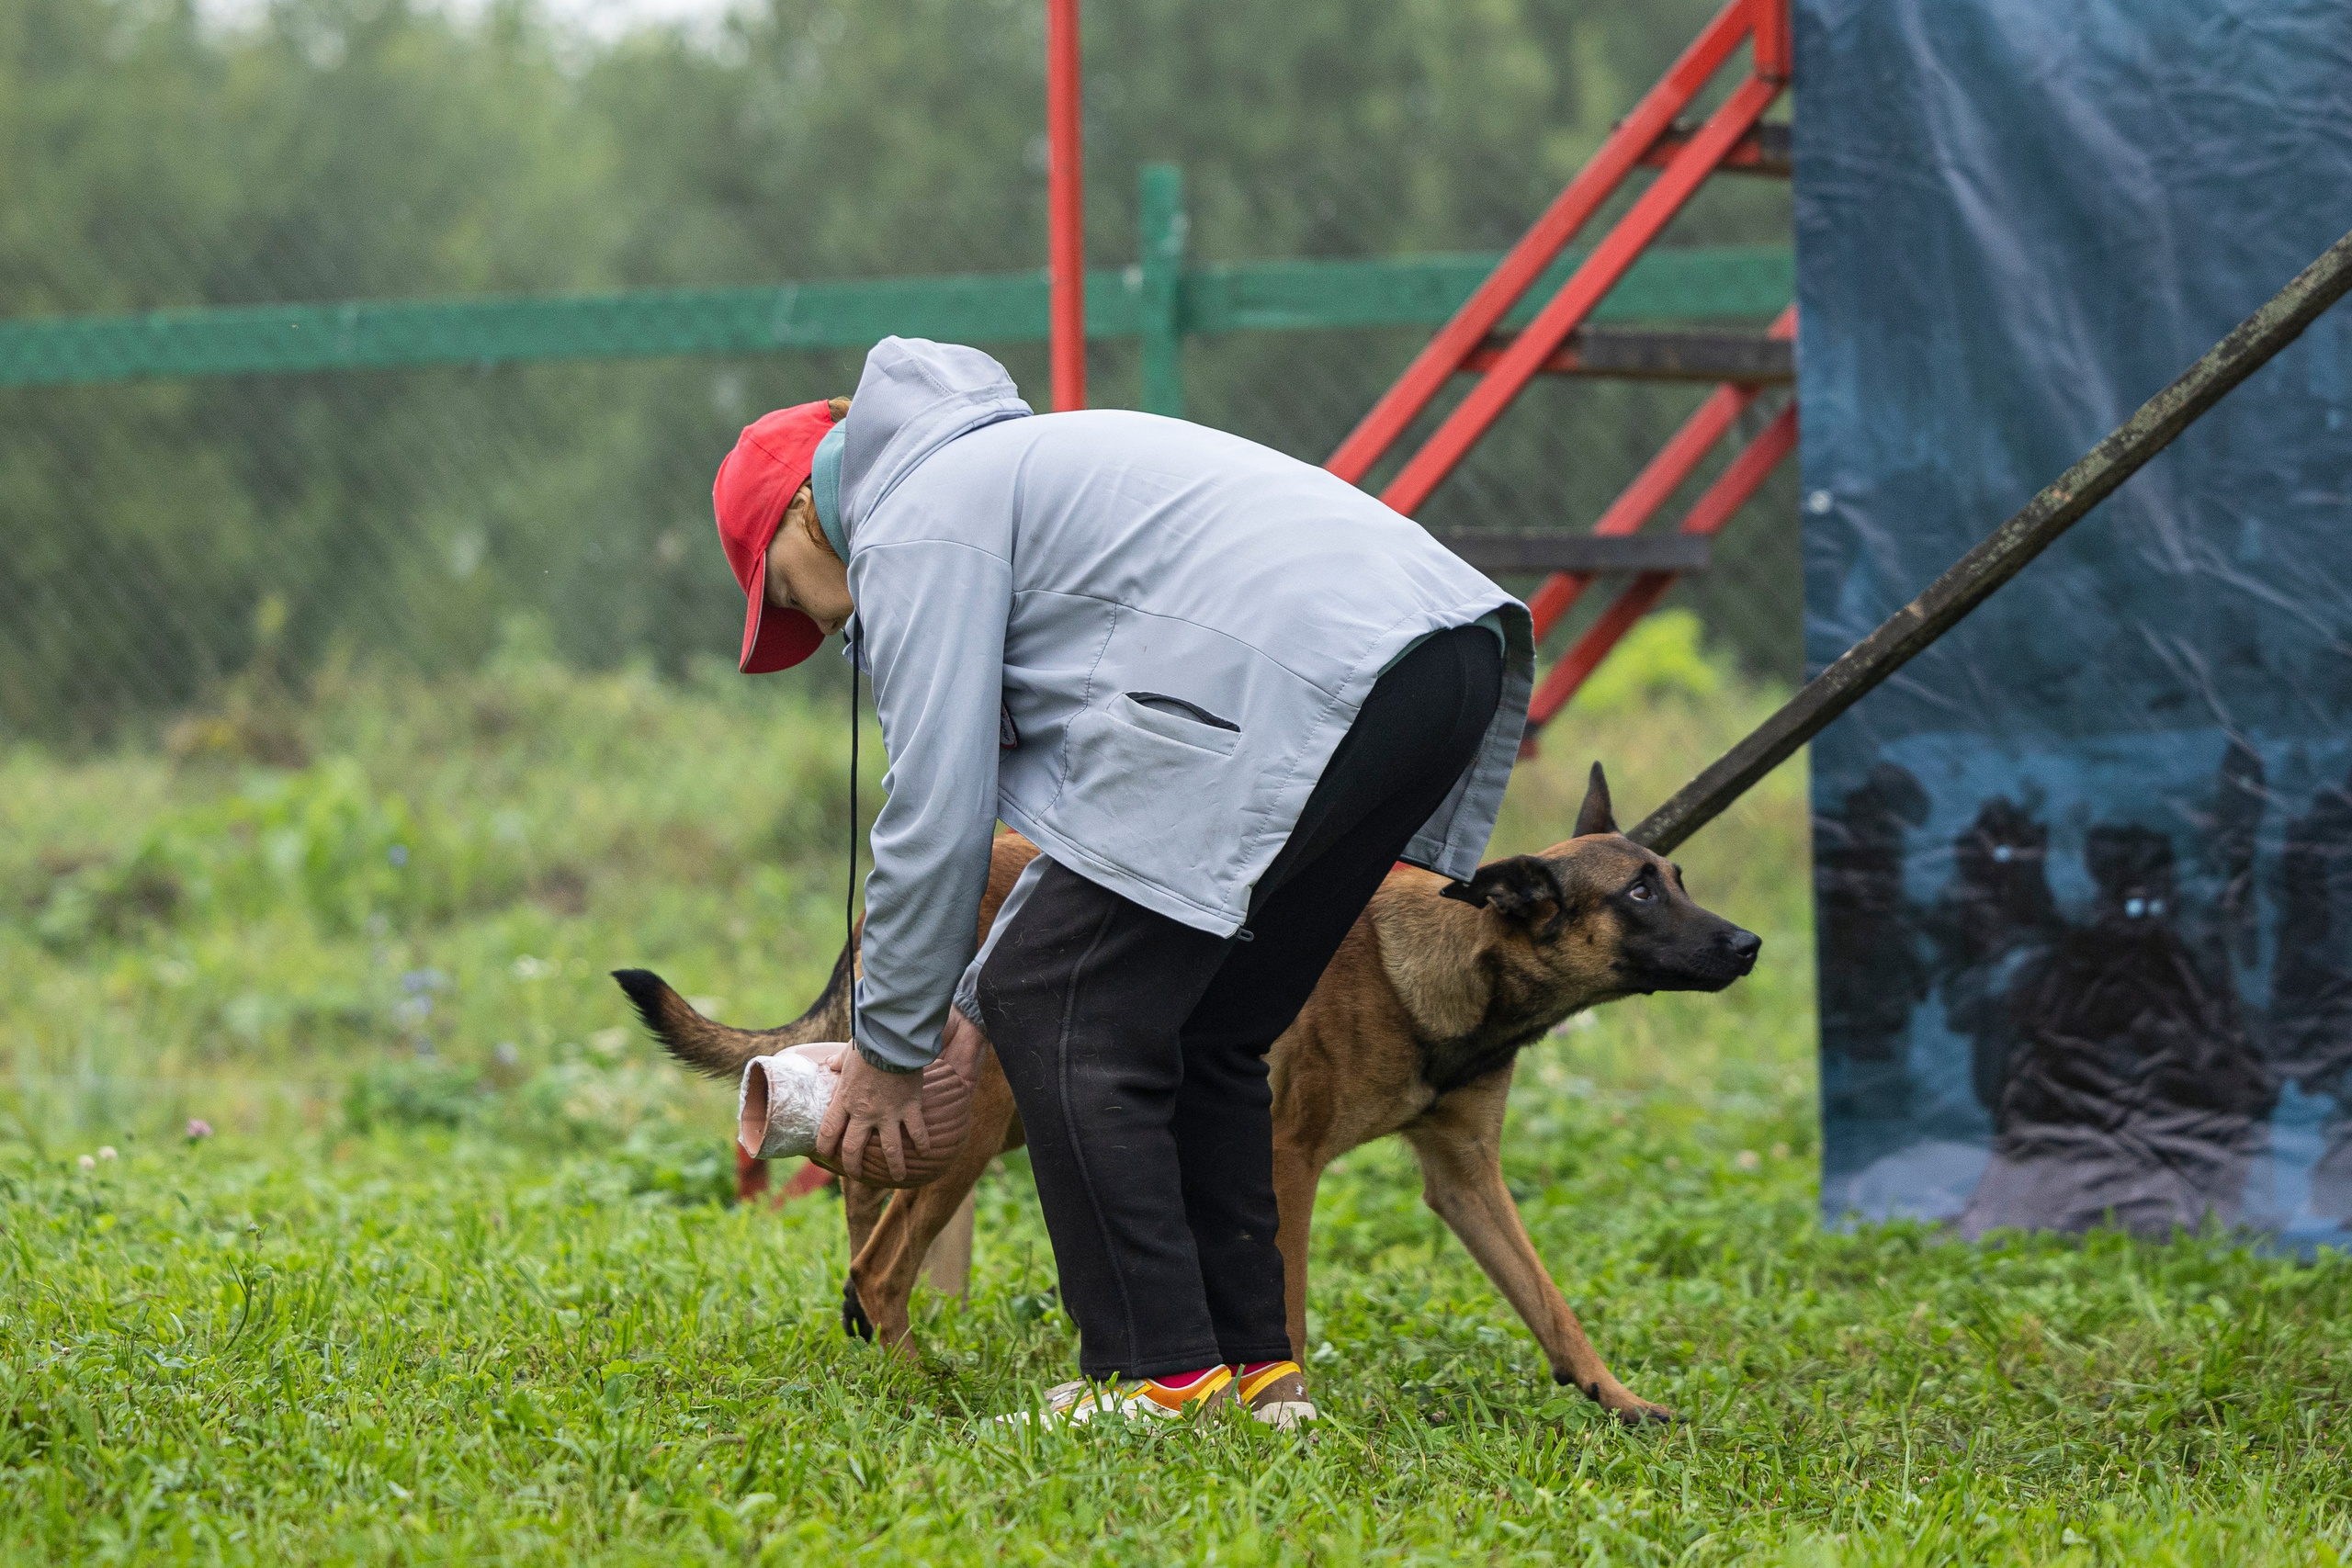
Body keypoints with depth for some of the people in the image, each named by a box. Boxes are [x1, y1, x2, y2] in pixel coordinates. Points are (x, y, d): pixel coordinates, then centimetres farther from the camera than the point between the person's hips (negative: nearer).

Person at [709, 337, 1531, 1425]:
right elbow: (1080, 789, 36)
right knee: (1197, 1032, 21)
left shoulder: (914, 526, 5)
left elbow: (937, 813, 0)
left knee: (1056, 1012, 0)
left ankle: (1159, 1376, -1)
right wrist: (975, 996, 34)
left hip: (1290, 683, -10)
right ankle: (1258, 1369, 20)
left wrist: (890, 1051, 10)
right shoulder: (1008, 464, 34)